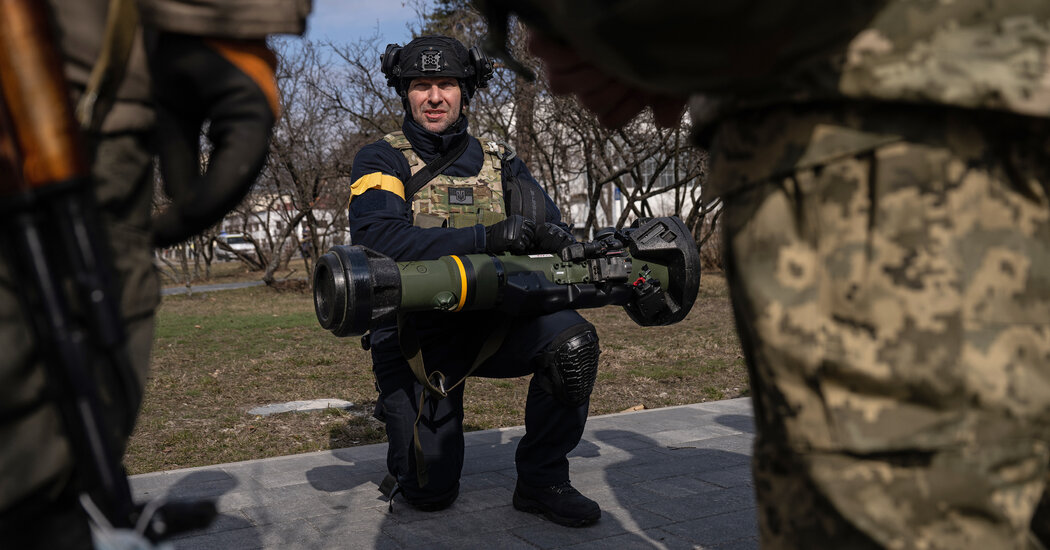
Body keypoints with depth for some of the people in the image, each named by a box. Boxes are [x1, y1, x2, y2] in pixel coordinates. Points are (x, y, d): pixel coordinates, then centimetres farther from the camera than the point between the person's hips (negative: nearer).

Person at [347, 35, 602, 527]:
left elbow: (553, 235, 3)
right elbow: (376, 239, -24)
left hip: (489, 323, 3)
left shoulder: (499, 165, 8)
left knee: (572, 340, -26)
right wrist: (486, 236, -32)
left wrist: (556, 241, -24)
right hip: (415, 335, -3)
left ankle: (542, 481, -8)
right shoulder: (381, 162, -4)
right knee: (431, 493, -5)